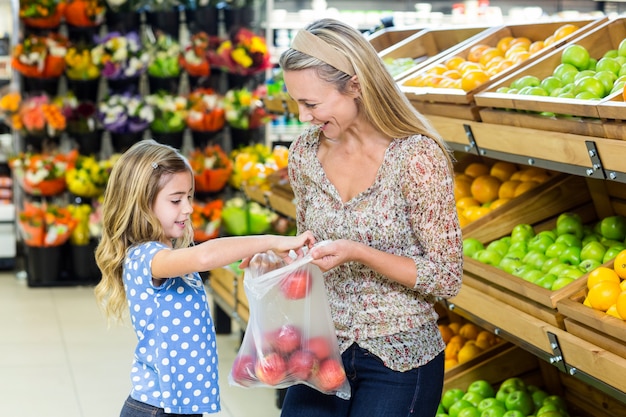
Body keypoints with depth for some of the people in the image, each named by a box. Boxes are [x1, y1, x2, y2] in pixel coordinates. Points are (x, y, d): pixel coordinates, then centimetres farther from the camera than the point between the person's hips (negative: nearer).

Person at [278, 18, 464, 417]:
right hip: (324, 349, 5)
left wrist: (359, 254, -24)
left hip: (398, 361, -5)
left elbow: (448, 278, -14)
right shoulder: (305, 153, 0)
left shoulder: (417, 157, -17)